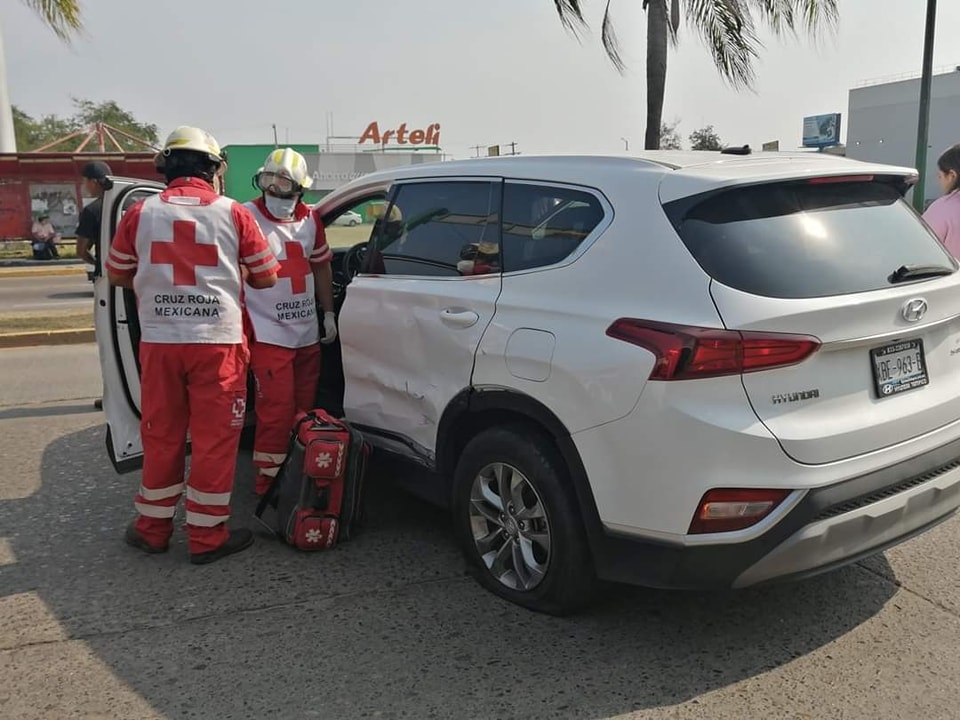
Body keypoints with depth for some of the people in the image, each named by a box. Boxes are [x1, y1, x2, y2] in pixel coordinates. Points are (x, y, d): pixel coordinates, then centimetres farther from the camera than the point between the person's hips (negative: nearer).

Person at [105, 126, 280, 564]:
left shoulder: (140, 214, 2)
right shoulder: (233, 214, -3)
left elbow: (117, 275, 14)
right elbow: (265, 278, 4)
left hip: (159, 342, 3)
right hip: (217, 342, -2)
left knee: (161, 435, 14)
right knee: (214, 439, 5)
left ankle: (153, 528, 27)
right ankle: (207, 537, 13)